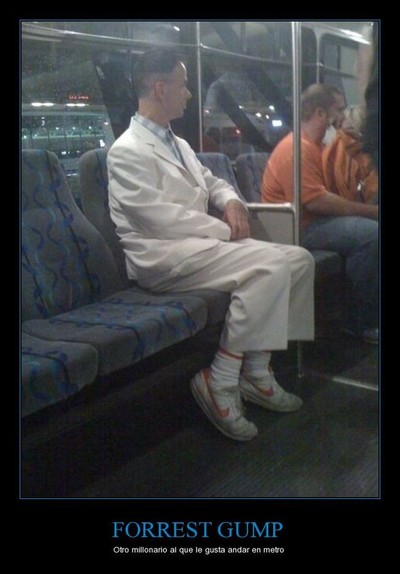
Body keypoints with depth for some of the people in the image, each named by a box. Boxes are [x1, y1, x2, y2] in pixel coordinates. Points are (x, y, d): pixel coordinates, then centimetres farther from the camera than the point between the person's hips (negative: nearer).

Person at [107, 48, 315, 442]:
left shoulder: (179, 144, 20)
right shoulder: (128, 150, -8)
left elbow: (211, 181, 30)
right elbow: (159, 217, -19)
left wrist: (231, 200, 6)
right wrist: (224, 230, -13)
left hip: (198, 243, 9)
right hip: (161, 255, -9)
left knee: (299, 259, -4)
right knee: (270, 266, -28)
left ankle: (257, 372, -3)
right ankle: (220, 381, -18)